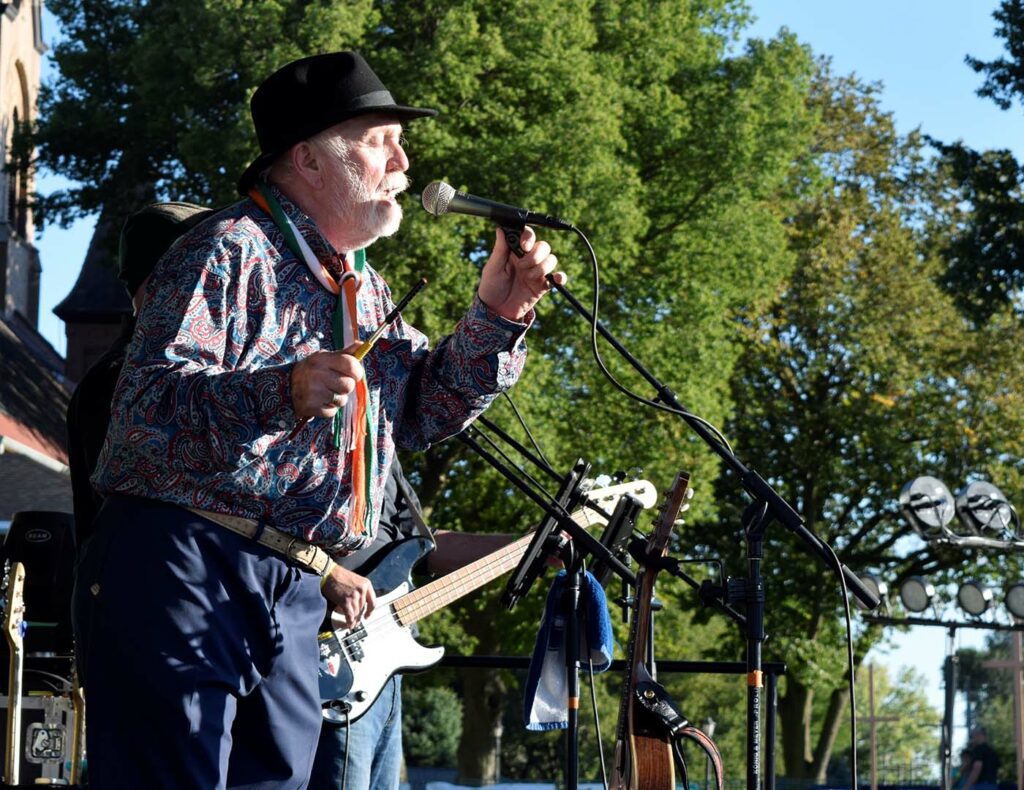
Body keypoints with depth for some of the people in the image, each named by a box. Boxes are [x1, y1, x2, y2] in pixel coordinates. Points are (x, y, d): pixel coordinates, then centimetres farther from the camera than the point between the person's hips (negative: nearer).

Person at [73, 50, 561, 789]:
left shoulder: (363, 287, 20)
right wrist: (283, 394, -34)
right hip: (182, 568, -9)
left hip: (295, 599, 9)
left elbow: (424, 409, 21)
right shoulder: (230, 253, -8)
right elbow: (147, 400, -18)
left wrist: (496, 319, 6)